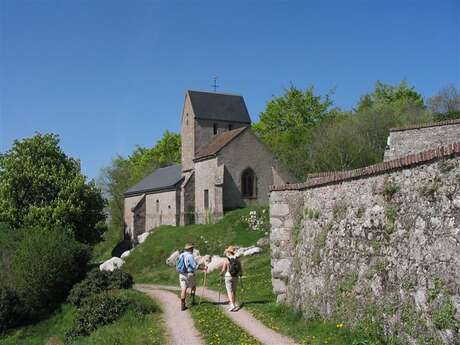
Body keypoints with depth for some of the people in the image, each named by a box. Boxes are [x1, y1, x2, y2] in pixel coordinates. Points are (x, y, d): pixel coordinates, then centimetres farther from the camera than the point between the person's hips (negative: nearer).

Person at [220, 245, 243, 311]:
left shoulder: (226, 260, -11)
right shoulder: (237, 259, 0)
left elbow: (223, 270, -10)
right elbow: (241, 269, 3)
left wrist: (221, 274, 9)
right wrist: (240, 274, 21)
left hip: (228, 277, -4)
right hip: (235, 277, 4)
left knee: (229, 291, -1)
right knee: (234, 291, 17)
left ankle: (232, 305, -13)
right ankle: (233, 304, 23)